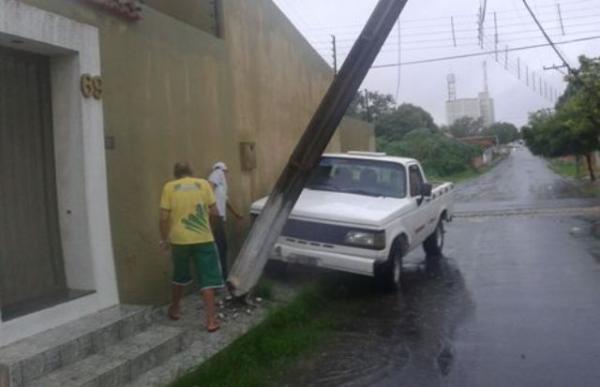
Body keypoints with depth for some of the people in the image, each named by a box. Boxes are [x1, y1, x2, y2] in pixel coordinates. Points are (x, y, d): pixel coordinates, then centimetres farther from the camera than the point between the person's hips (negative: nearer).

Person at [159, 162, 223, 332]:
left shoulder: (169, 187, 2)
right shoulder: (203, 184, 3)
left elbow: (164, 217, -2)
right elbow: (214, 210, 4)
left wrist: (164, 239, 10)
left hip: (179, 239, 1)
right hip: (203, 239, -1)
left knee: (180, 275, 23)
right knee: (208, 278, 2)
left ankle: (175, 309, 39)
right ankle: (211, 320, -4)